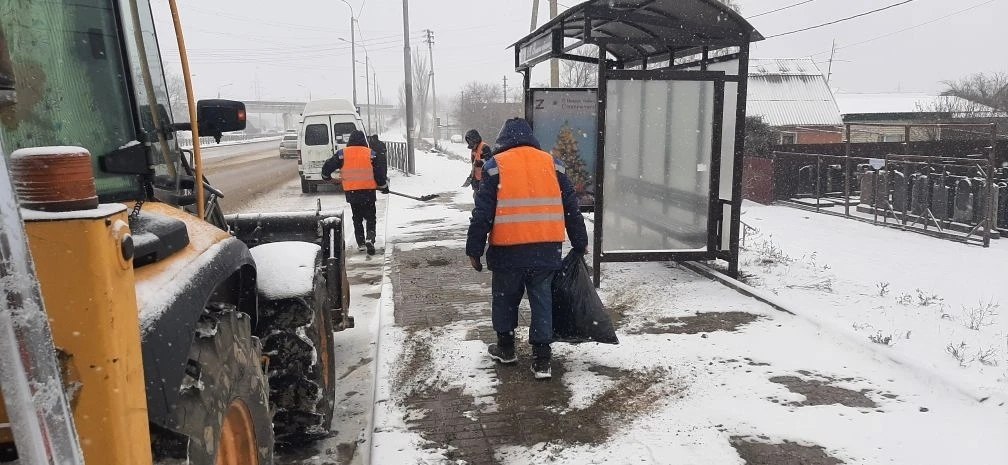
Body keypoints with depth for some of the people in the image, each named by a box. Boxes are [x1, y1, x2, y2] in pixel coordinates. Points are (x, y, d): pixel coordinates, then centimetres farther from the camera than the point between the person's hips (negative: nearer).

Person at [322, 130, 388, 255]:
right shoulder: (371, 154, -2)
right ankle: (370, 239, -13)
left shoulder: (342, 154, 0)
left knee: (357, 219, 16)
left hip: (351, 192, 1)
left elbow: (327, 166, 3)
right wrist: (384, 186, 12)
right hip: (369, 191, -1)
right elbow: (380, 173, -2)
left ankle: (361, 243, 16)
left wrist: (326, 177, 23)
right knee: (371, 218, 8)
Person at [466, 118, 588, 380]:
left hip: (508, 249, -2)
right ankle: (542, 359, 9)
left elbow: (483, 212, -5)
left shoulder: (496, 165, -2)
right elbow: (571, 208, 10)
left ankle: (505, 348, 30)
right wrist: (580, 244, 18)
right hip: (546, 248, 2)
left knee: (505, 298, 17)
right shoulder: (552, 164, 8)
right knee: (542, 301, 10)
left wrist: (474, 249, 1)